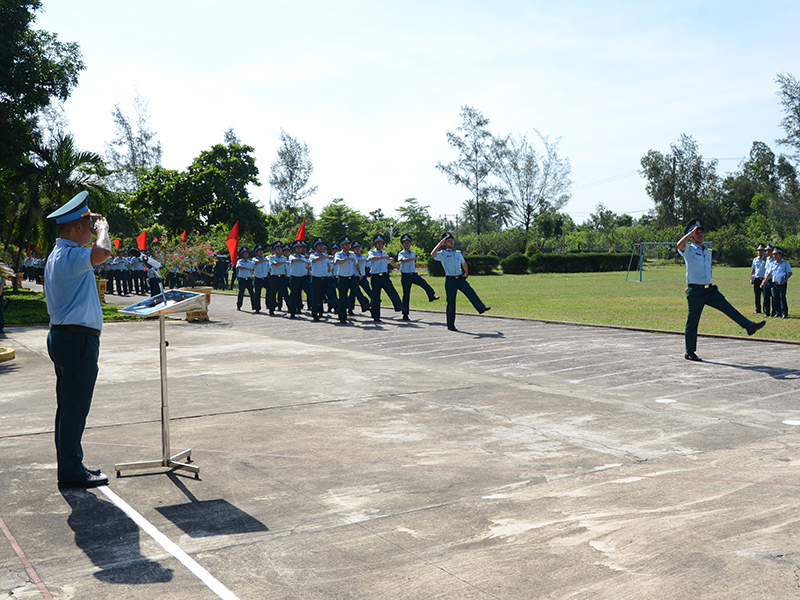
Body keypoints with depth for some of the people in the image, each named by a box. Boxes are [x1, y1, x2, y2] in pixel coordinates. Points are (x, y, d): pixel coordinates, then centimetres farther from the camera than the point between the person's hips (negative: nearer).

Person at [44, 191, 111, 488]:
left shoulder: (61, 254, 16)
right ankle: (71, 472, 3)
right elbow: (103, 252, -34)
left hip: (65, 338, 11)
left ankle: (70, 466, 24)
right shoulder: (68, 256, -18)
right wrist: (102, 227, -19)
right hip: (77, 340, -11)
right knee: (75, 406, -5)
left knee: (70, 406, 15)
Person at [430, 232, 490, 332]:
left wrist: (466, 274, 40)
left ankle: (481, 308, -37)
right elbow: (433, 254, -19)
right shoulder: (443, 254, 1)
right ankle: (450, 325, 5)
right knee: (451, 302, -1)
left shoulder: (458, 253, 17)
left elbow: (464, 263, 35)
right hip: (450, 280, -4)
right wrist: (440, 243, -13)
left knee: (470, 292, -21)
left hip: (460, 278, 4)